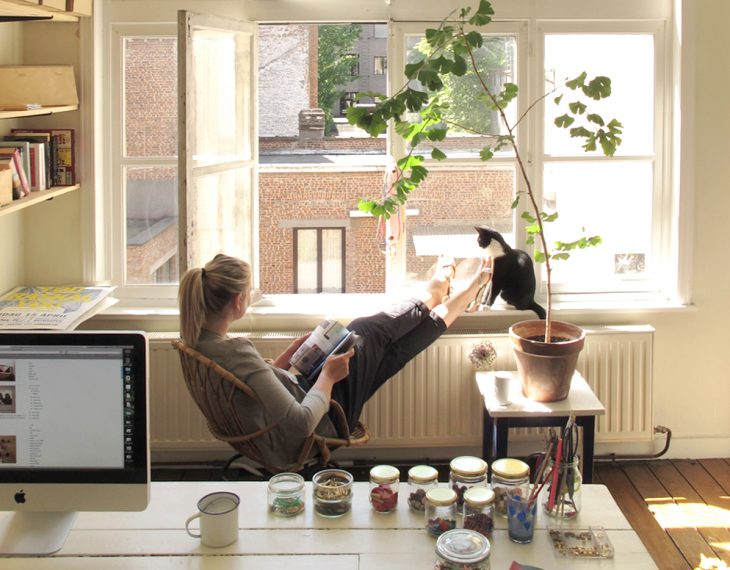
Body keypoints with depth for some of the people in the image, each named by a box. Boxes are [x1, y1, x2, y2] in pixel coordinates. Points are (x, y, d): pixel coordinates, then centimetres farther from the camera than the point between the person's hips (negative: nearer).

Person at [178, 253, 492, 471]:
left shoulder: (197, 345, -9)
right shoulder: (238, 352, -37)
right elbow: (302, 424, -35)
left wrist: (289, 355, 2)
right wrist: (328, 376, -20)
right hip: (321, 422, -7)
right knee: (371, 335, 12)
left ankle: (431, 303, 47)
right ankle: (429, 300, 42)